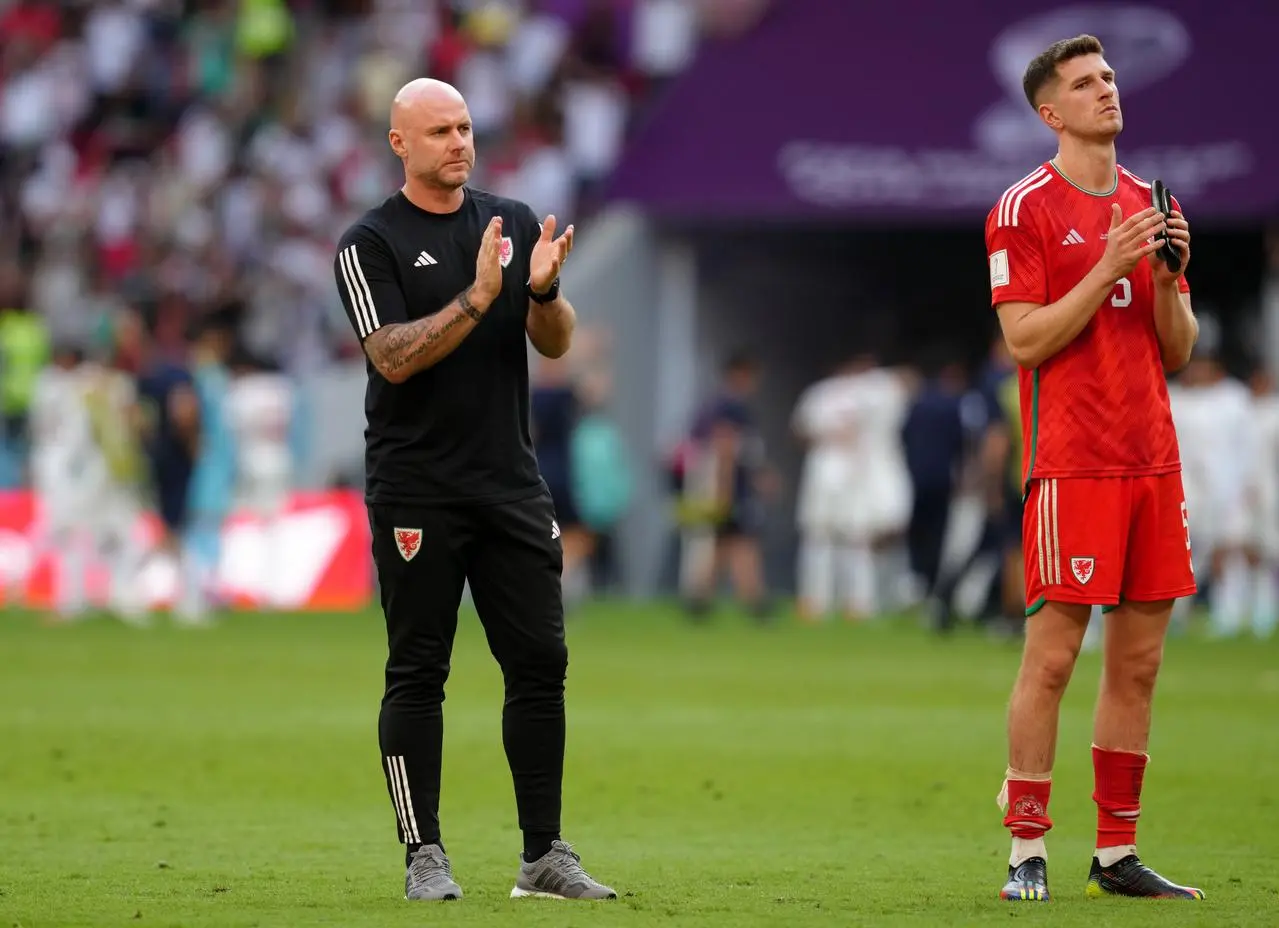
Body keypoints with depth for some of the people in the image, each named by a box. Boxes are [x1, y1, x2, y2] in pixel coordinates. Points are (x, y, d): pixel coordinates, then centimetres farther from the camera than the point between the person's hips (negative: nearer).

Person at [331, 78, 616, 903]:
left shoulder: (514, 223, 11)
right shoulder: (371, 243, -3)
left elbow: (556, 343, 7)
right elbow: (393, 357, -14)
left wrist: (543, 288, -14)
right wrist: (478, 298, -24)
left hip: (513, 485, 5)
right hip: (416, 489, -4)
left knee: (540, 662, 3)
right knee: (418, 673, -1)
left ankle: (545, 855, 8)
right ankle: (424, 856, 4)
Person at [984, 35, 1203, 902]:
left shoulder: (1151, 204, 15)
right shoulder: (1025, 208, -4)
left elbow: (1178, 352, 15)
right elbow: (1025, 341, -11)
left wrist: (1170, 277, -3)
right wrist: (1107, 268, -16)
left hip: (1152, 462, 6)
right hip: (1072, 463, -6)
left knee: (1138, 660, 6)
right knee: (1052, 658, -7)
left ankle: (1118, 854, 10)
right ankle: (1027, 853, -3)